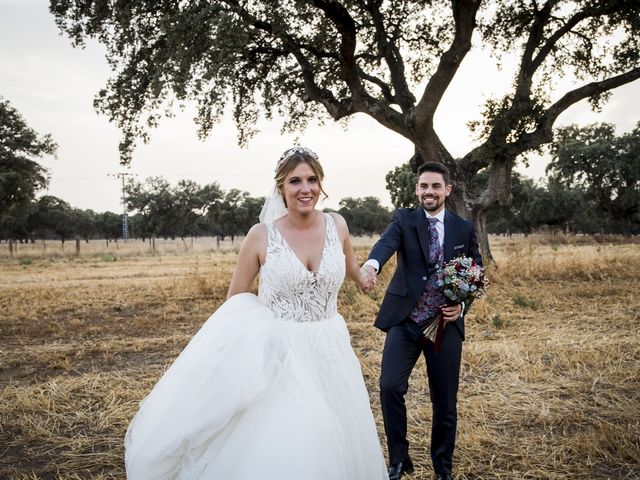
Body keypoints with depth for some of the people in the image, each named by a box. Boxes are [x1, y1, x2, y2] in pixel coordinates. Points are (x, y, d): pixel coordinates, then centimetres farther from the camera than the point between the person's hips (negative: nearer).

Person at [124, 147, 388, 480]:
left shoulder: (337, 225, -1)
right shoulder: (261, 235, -10)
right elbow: (235, 301, 1)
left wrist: (364, 278, 43)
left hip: (329, 352, 4)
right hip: (277, 354, -3)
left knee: (332, 449, 13)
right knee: (273, 452, -3)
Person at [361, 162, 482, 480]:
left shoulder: (464, 229, 7)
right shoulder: (404, 219, 1)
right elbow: (387, 242, -21)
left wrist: (462, 305, -7)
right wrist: (372, 263, -43)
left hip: (446, 323, 1)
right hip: (405, 320, -1)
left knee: (445, 401, 8)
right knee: (390, 386, -13)